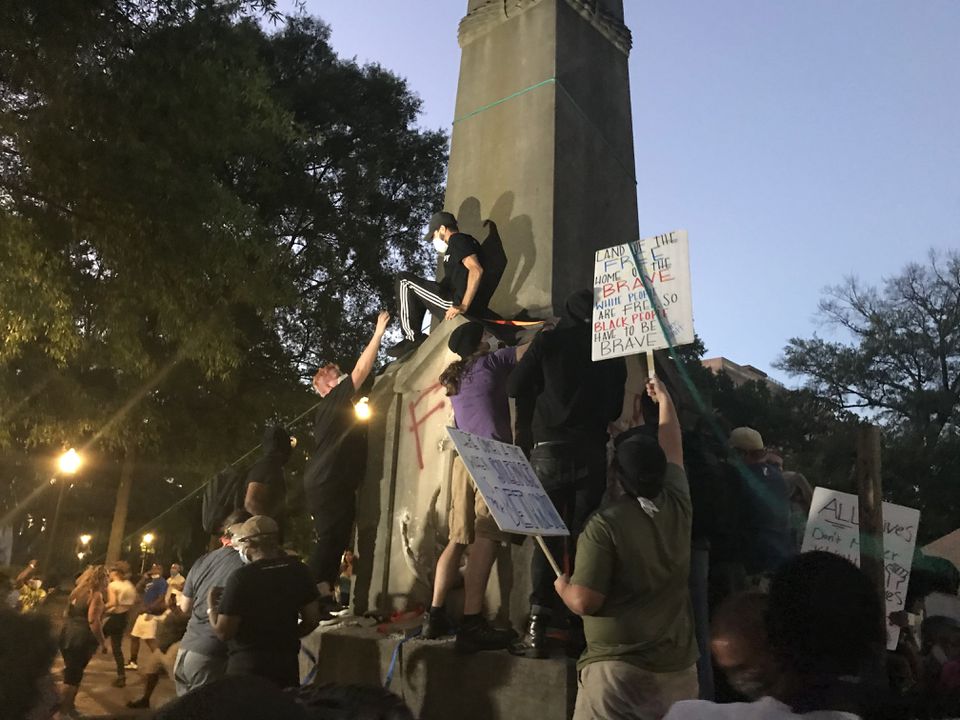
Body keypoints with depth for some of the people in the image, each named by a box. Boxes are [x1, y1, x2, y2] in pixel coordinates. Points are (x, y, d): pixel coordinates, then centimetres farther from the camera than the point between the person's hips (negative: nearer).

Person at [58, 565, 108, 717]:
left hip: (67, 635, 8)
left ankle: (68, 704, 28)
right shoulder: (96, 595, -13)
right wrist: (102, 641, -14)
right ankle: (64, 708, 8)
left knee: (71, 671, 19)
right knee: (74, 674, 2)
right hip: (82, 638, -8)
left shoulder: (77, 591, 12)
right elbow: (93, 620, -22)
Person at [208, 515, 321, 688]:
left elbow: (223, 632, -14)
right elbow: (312, 619, 4)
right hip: (287, 664, 4)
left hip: (247, 667, -4)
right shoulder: (297, 570, -2)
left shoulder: (242, 578, -16)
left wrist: (211, 606, 3)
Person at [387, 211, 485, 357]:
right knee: (414, 291, 27)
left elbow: (476, 270, -22)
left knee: (405, 280, -1)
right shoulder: (465, 241, 25)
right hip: (457, 301, 10)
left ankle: (412, 337, -2)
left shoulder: (457, 239, -6)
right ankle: (415, 336, 16)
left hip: (455, 303, -10)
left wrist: (463, 306, -23)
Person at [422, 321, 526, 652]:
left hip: (464, 459, 7)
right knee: (486, 537, -14)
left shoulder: (455, 379, 26)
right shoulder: (489, 362, 8)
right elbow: (530, 349, 9)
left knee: (459, 538, 8)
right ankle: (472, 624, -21)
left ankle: (435, 615, 5)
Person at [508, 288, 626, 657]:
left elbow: (515, 388, 4)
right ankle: (582, 630, 10)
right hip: (593, 454, 2)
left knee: (546, 539, 2)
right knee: (584, 540, 8)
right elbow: (615, 408, 16)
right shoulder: (612, 352, 7)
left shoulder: (549, 340, -1)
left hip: (550, 451, -2)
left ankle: (537, 630, -3)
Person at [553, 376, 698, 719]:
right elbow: (672, 449, 17)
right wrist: (664, 399, 32)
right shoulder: (678, 506, 0)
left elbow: (584, 602, -19)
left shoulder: (605, 524, -16)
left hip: (618, 667, -5)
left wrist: (562, 586, 4)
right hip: (679, 667, 6)